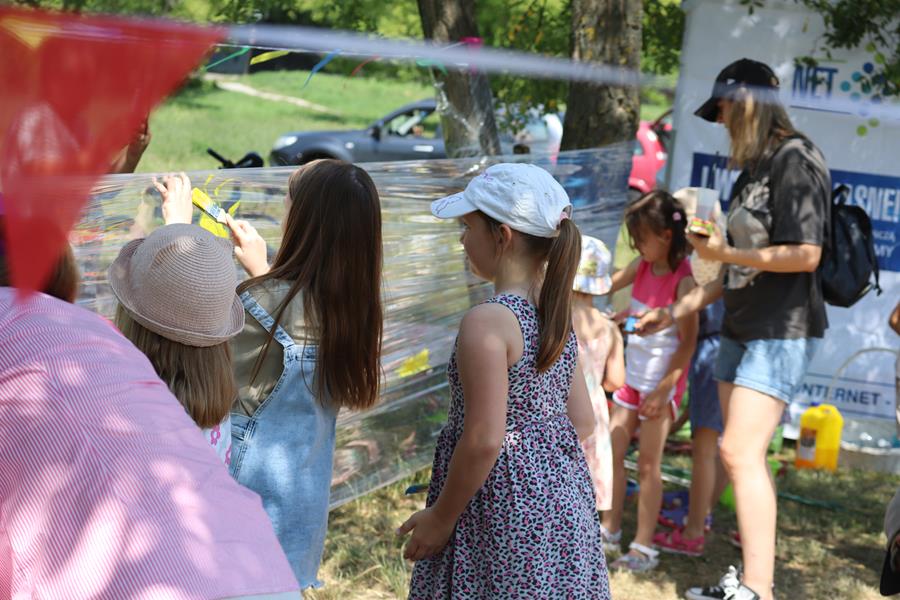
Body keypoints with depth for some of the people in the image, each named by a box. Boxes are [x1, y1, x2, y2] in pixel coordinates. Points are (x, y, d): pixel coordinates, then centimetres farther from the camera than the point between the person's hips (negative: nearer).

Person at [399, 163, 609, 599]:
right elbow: (582, 423, 10)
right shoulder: (556, 315, 4)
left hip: (505, 511, -8)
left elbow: (483, 439, -22)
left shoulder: (486, 322, -21)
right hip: (563, 499, 8)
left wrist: (441, 517, -11)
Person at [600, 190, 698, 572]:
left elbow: (688, 342, -19)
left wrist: (664, 390, -20)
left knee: (648, 465, -1)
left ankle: (644, 548, 9)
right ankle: (609, 532, 26)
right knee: (612, 452, 12)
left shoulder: (682, 280, -19)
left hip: (661, 382, -8)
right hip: (632, 375, 8)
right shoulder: (643, 266, 2)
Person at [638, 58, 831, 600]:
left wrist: (725, 253, -12)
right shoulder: (754, 169, 17)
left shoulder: (796, 160, -10)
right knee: (745, 456, 9)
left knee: (741, 453, -15)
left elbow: (805, 254, -18)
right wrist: (677, 311, 18)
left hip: (782, 333, -9)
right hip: (742, 330, 9)